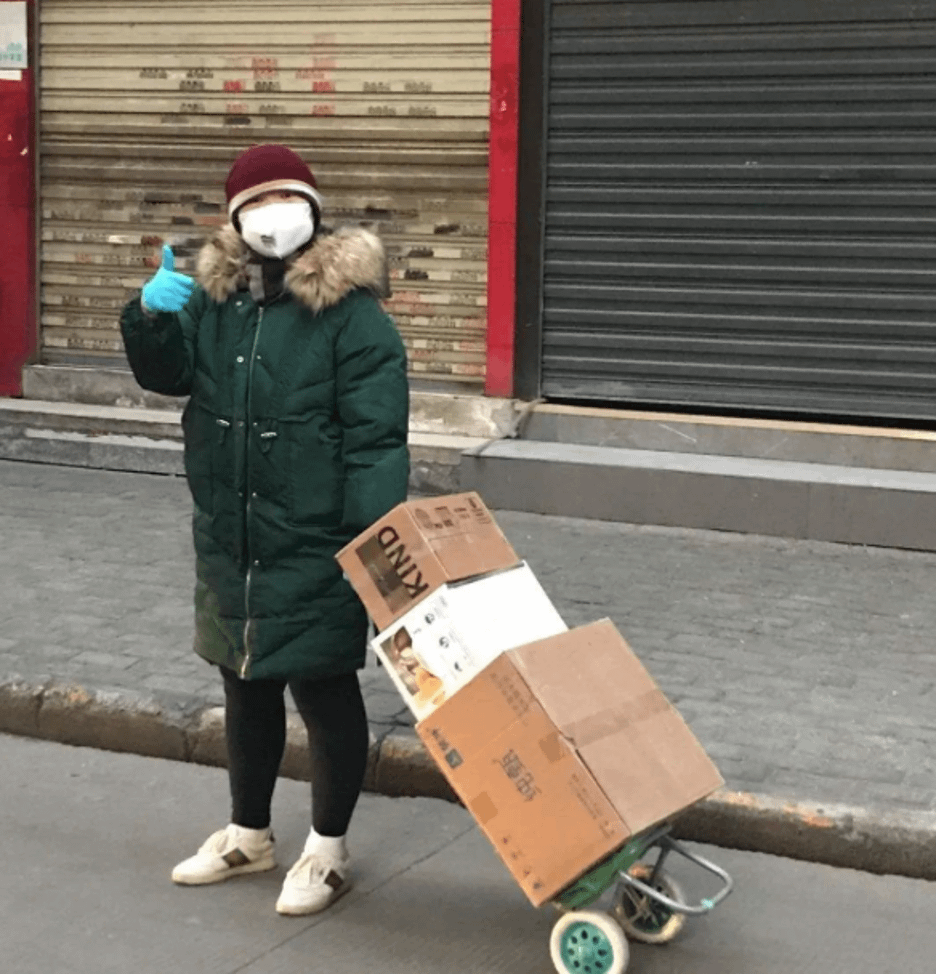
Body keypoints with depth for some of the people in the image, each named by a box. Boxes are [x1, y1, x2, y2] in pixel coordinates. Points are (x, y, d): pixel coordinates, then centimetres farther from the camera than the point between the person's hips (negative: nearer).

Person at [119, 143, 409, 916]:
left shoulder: (349, 309, -13)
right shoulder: (217, 295, 6)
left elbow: (376, 436, -16)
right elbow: (169, 374, 10)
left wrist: (370, 539, -23)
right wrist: (152, 315, -11)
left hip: (315, 550, -6)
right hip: (230, 541, 7)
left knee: (325, 692, 6)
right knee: (247, 688, 19)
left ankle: (328, 851, 23)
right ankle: (248, 835, 37)